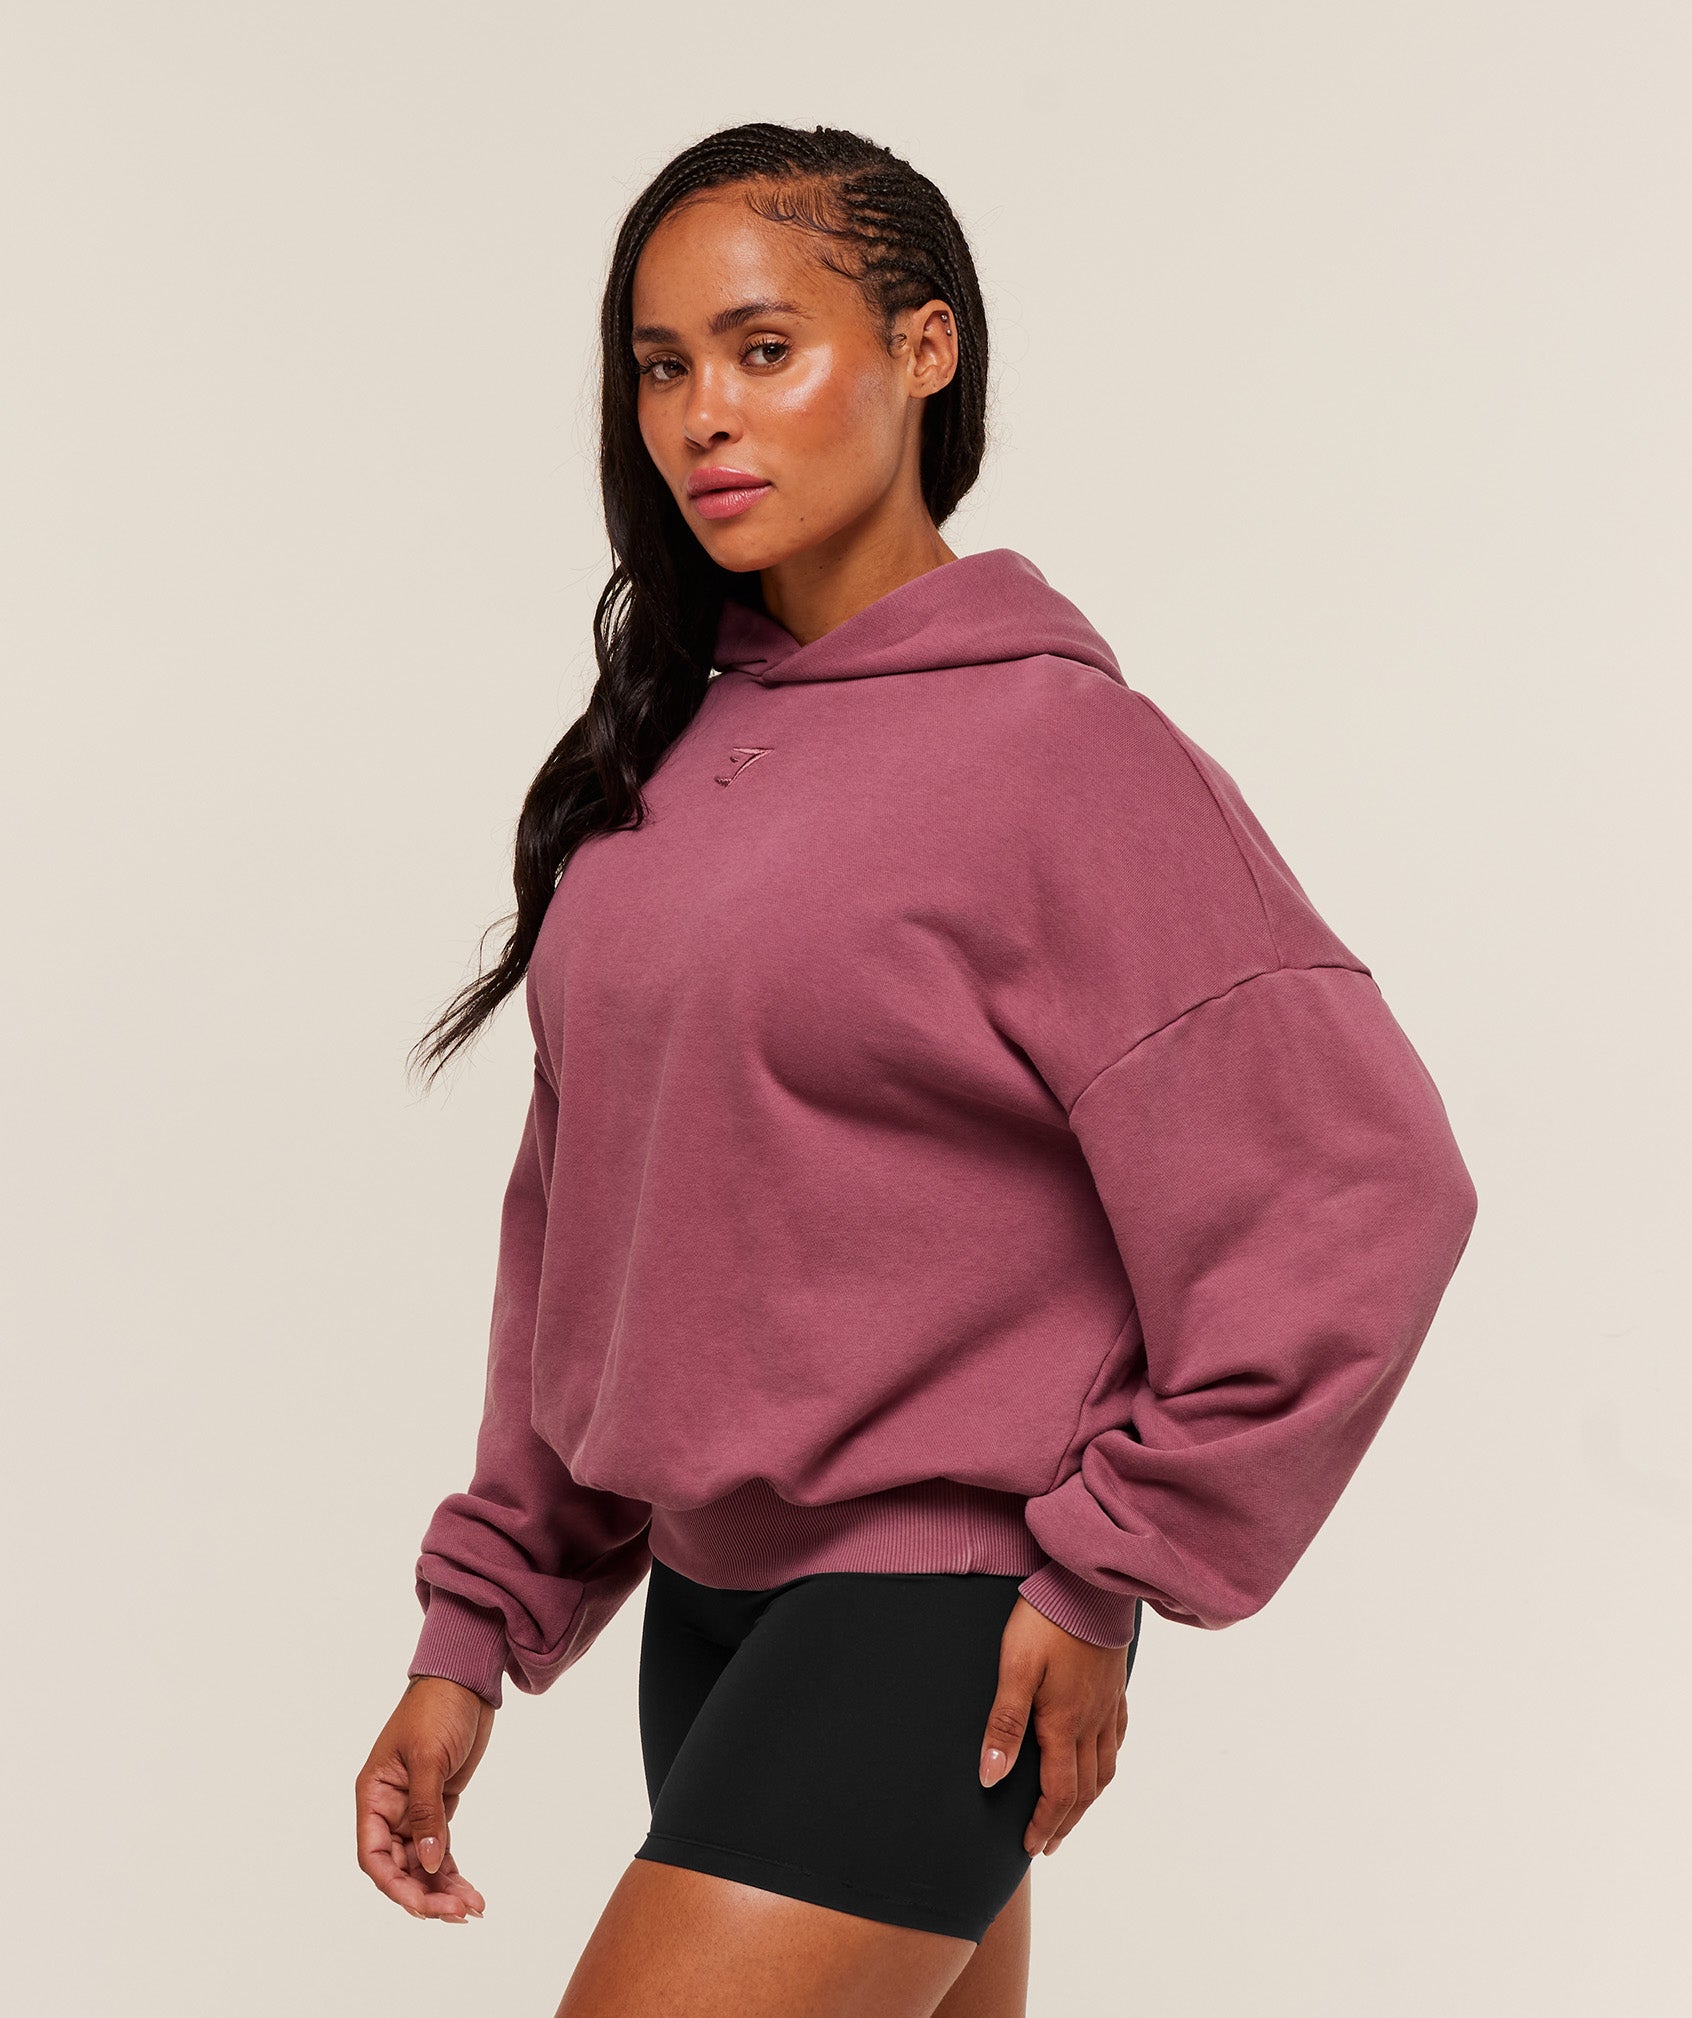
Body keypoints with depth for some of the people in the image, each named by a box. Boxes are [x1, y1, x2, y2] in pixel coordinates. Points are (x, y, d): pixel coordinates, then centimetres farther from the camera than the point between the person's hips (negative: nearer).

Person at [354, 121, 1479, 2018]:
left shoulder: (1062, 750, -14)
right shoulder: (670, 748, 7)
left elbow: (1360, 1188, -17)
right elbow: (578, 1217, 12)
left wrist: (1114, 1564, -12)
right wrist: (478, 1625, 10)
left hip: (941, 1611, -7)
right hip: (708, 1588, 7)